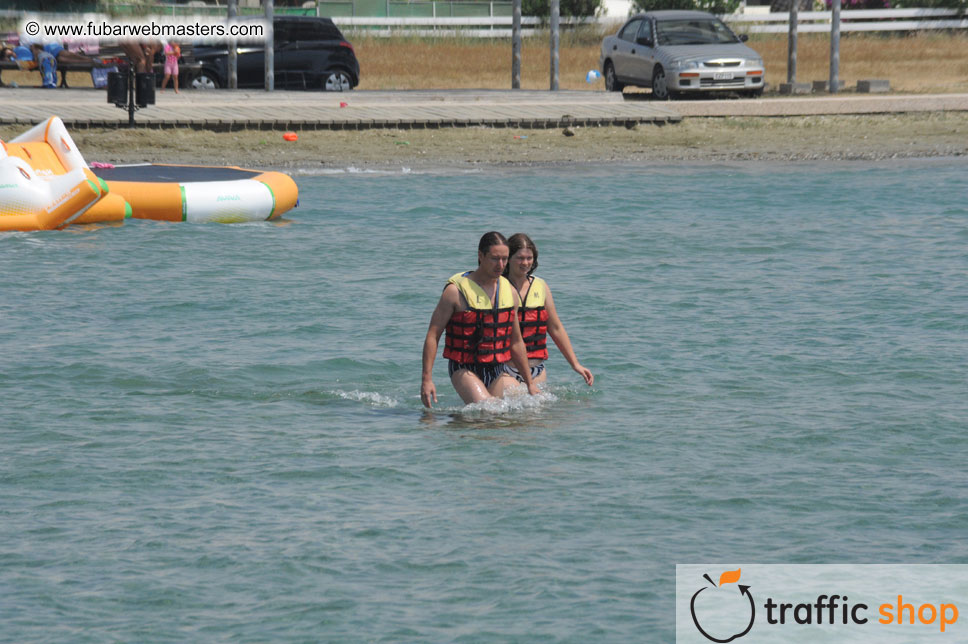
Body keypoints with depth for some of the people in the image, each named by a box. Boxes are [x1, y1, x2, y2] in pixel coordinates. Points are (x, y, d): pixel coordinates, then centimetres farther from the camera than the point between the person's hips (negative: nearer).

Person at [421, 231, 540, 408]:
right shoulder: (456, 291, -8)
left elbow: (516, 342, 20)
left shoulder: (510, 292, 9)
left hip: (495, 372, 6)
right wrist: (427, 379, -15)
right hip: (464, 370, -6)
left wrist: (529, 383, 23)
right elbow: (433, 336, -8)